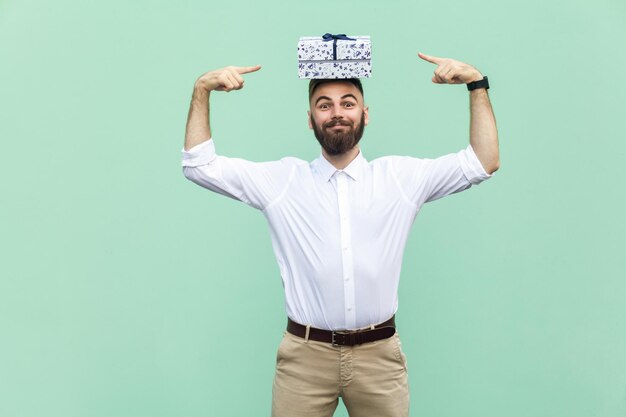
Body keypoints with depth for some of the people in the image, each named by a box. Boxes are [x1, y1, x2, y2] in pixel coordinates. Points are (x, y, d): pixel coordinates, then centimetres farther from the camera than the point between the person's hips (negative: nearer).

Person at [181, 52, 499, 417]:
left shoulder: (401, 177, 4)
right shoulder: (281, 179, 2)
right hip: (304, 355, 0)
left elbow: (484, 163, 2)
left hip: (379, 354, 1)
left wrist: (477, 84, -5)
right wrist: (202, 90, -7)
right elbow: (200, 166, 2)